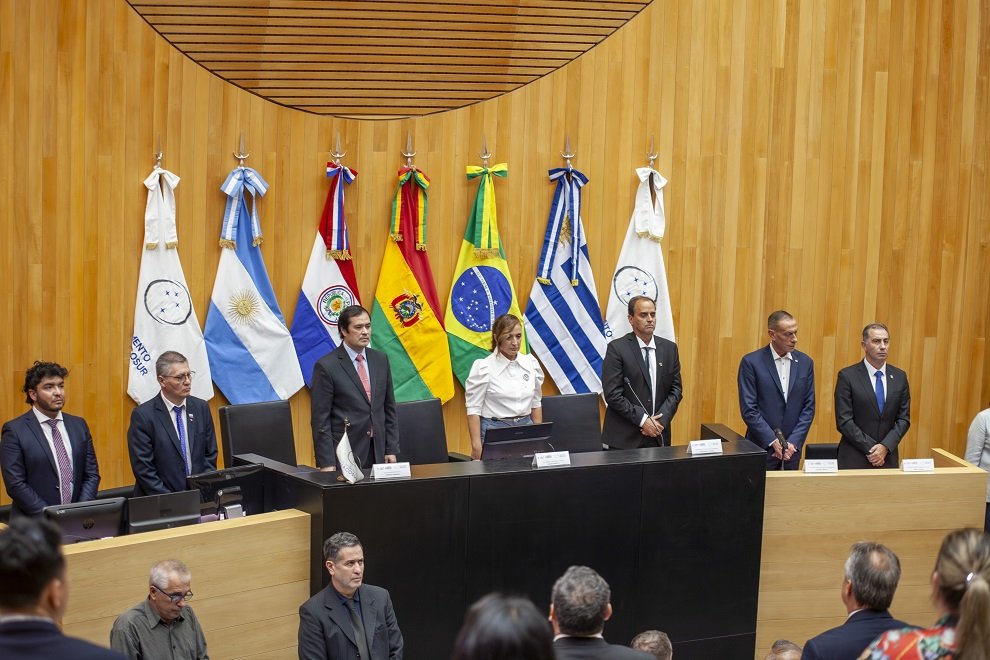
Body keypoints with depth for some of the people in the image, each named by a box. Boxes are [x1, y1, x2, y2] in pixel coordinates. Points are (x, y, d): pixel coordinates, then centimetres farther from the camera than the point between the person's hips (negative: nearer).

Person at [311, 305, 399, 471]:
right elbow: (320, 419, -9)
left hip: (378, 453, 5)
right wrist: (326, 462, -13)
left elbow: (389, 408, 13)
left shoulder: (380, 359, 8)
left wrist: (391, 449, 8)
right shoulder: (326, 366, -8)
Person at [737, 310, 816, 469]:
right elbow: (748, 409, -9)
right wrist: (773, 442, -14)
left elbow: (809, 407, 6)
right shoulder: (751, 362, -6)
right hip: (761, 448, -3)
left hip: (792, 448, 3)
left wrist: (794, 442, -6)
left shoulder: (805, 362, 6)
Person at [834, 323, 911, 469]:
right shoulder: (847, 376, -6)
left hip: (887, 459, 3)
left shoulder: (900, 377, 7)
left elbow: (903, 418, 6)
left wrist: (885, 447, -9)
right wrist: (870, 449, -14)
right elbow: (843, 421, -10)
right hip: (854, 460, -3)